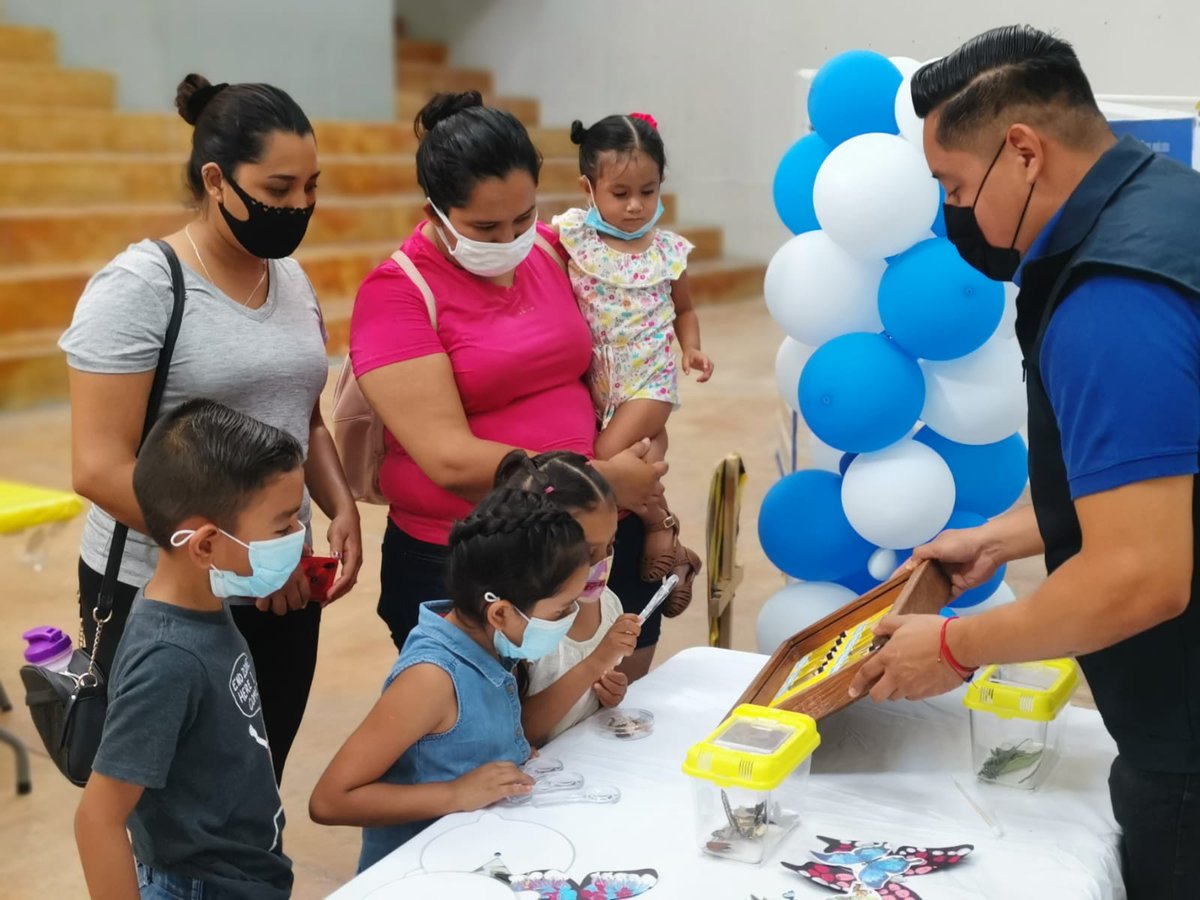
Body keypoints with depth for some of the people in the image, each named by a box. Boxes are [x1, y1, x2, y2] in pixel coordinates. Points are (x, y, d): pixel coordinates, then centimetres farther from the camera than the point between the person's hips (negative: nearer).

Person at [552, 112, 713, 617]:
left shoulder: (669, 251, 0)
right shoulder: (572, 235, -4)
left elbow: (684, 311, 14)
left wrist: (691, 348, -3)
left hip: (649, 377, -1)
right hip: (594, 377, 2)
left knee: (609, 452, -19)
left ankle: (660, 528, 1)